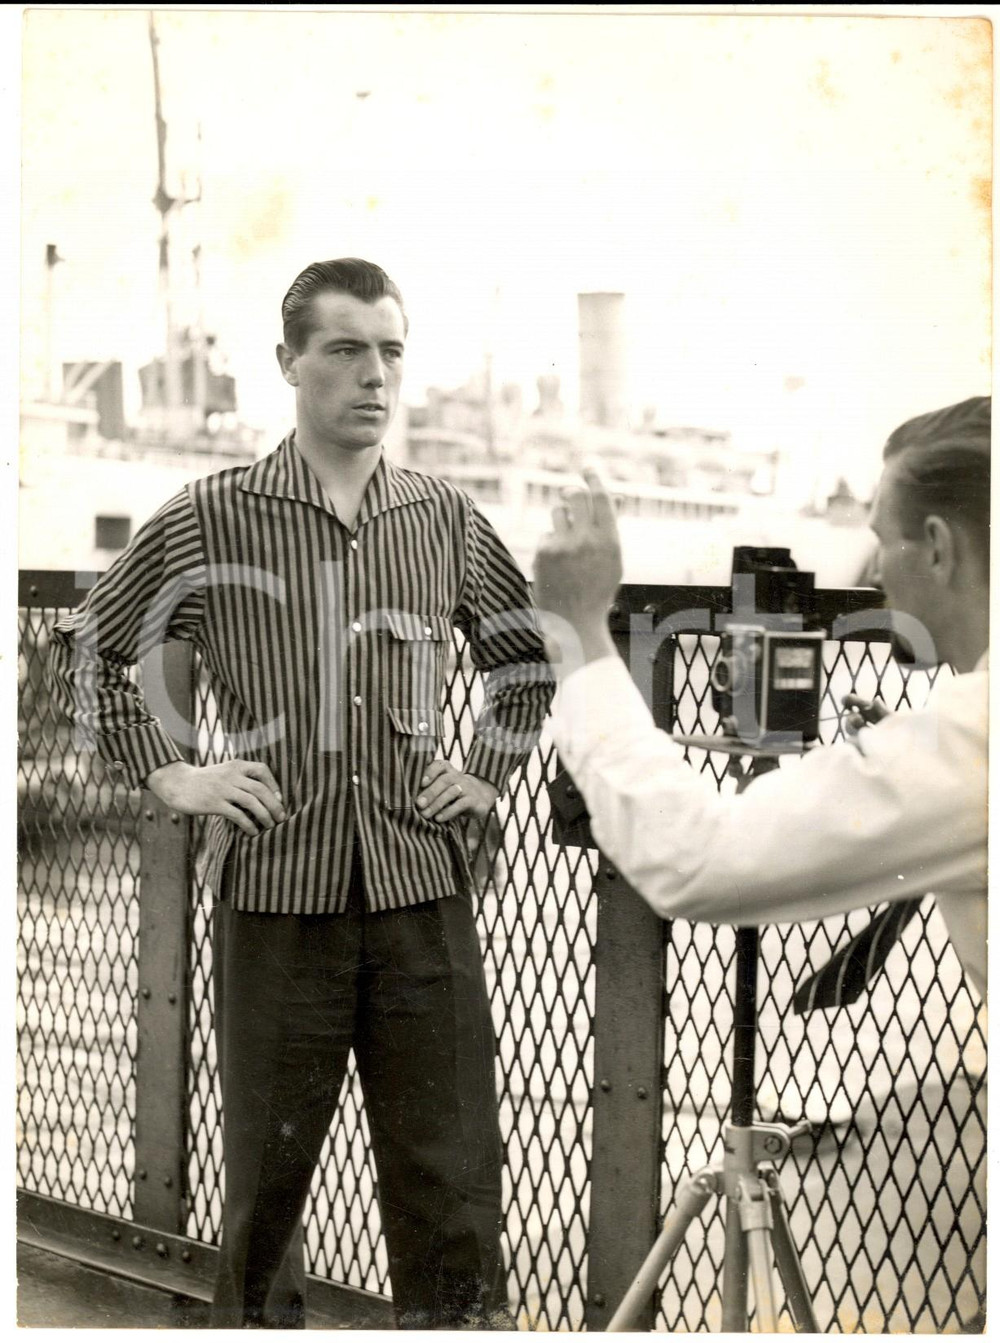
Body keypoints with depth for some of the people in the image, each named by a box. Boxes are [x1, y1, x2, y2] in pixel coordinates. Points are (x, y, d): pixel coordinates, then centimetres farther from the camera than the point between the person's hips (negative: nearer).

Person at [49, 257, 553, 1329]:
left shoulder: (447, 522, 7)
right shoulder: (211, 518, -1)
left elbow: (526, 656, 23)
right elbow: (85, 652, 9)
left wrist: (487, 772, 12)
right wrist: (170, 776, 2)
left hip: (420, 888, 2)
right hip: (275, 890, -2)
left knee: (449, 1168, 4)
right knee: (267, 1162, 9)